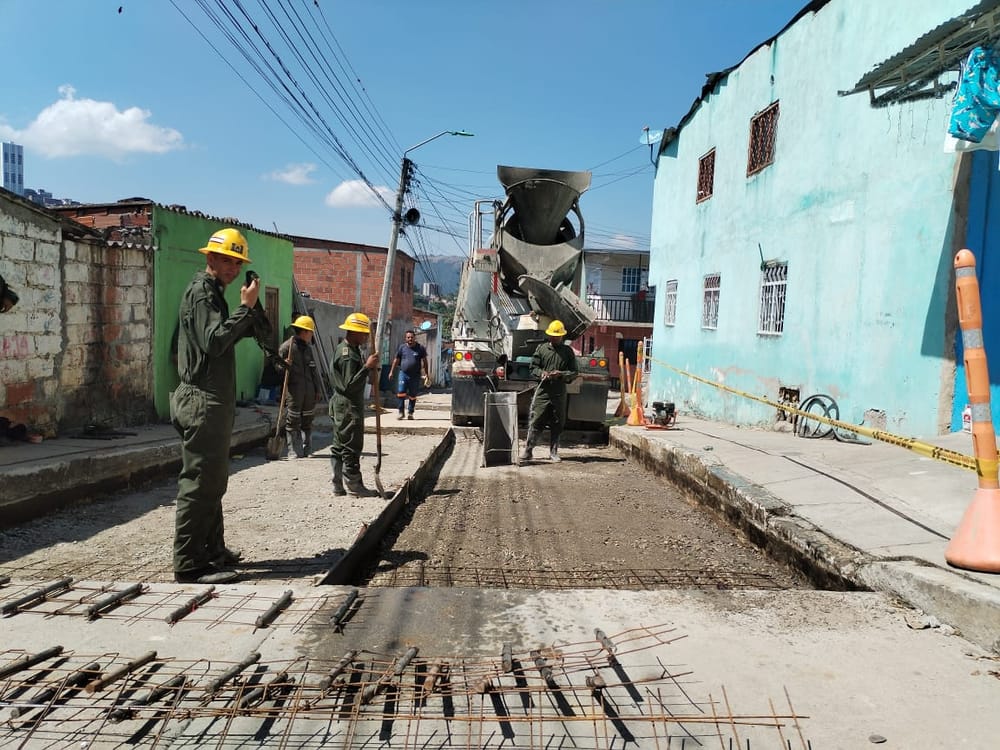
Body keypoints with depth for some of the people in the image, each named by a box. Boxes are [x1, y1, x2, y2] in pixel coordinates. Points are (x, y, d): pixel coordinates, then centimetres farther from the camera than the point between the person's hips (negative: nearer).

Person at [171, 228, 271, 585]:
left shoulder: (215, 293, 21)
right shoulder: (200, 292, -9)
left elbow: (263, 333, 16)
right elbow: (214, 341, -24)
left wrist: (253, 304, -1)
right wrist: (245, 307, -18)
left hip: (215, 401, 11)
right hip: (203, 401, -11)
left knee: (212, 481, 16)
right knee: (199, 482, -9)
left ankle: (213, 550, 26)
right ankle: (189, 565, -5)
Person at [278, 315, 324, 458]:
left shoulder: (308, 347, 15)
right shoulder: (286, 347, -6)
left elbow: (314, 370, 18)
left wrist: (318, 389, 14)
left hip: (309, 392, 7)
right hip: (293, 392, -7)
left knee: (307, 422, 12)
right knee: (293, 423, -3)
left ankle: (306, 450, 22)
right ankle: (295, 452, 2)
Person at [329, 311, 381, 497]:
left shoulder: (343, 349, 14)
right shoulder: (348, 355, -20)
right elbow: (350, 385, -25)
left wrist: (370, 366, 9)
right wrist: (367, 366, -26)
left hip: (341, 405, 11)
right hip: (349, 407, -11)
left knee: (340, 445, 13)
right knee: (352, 446, -3)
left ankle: (338, 485, 20)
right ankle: (354, 485, 5)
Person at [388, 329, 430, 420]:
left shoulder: (420, 348, 3)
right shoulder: (402, 347, 6)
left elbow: (424, 361, 7)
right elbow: (396, 360, 12)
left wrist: (426, 374, 3)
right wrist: (391, 371, 9)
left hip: (415, 375, 0)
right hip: (403, 373, 0)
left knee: (412, 395, 4)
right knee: (401, 392, -12)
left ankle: (410, 413, 15)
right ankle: (401, 412, -4)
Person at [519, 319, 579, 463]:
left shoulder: (568, 351, 8)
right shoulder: (541, 348, 8)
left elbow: (574, 373, 7)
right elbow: (533, 367, 7)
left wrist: (561, 374, -11)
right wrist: (541, 373, -14)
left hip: (559, 393, 1)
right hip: (542, 391, -1)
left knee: (557, 424, 7)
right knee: (535, 422, -4)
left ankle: (553, 452, 18)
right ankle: (528, 450, 0)